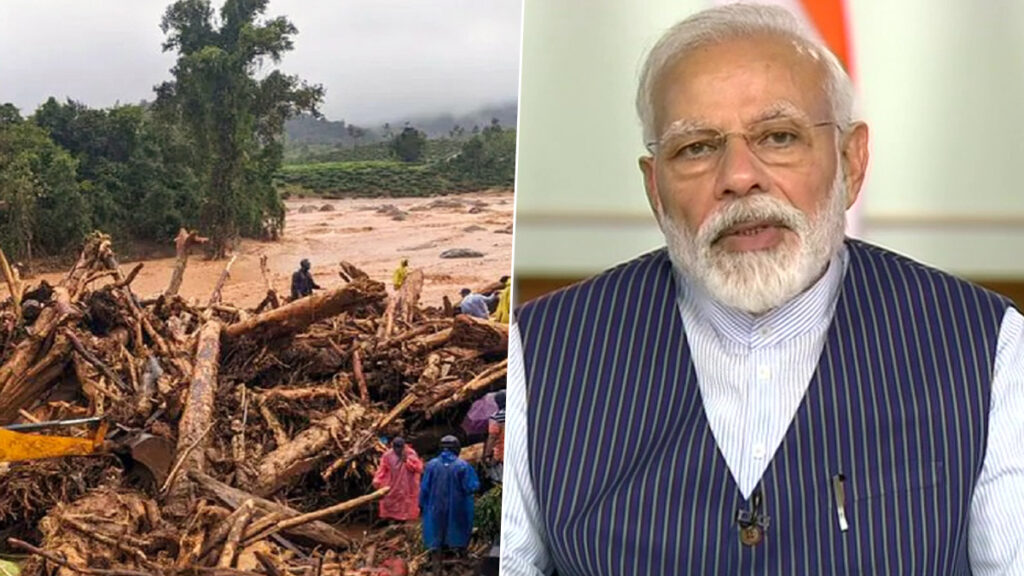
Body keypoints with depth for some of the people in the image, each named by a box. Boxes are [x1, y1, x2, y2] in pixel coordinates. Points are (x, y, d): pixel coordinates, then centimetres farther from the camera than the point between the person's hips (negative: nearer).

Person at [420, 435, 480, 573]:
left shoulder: (432, 464, -6)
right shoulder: (462, 465, -12)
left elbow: (424, 488, -2)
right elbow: (473, 486, -14)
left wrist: (422, 505, 9)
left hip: (436, 509, 1)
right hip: (457, 510, -1)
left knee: (435, 538, 8)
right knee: (459, 533, 21)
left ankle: (437, 568, 7)